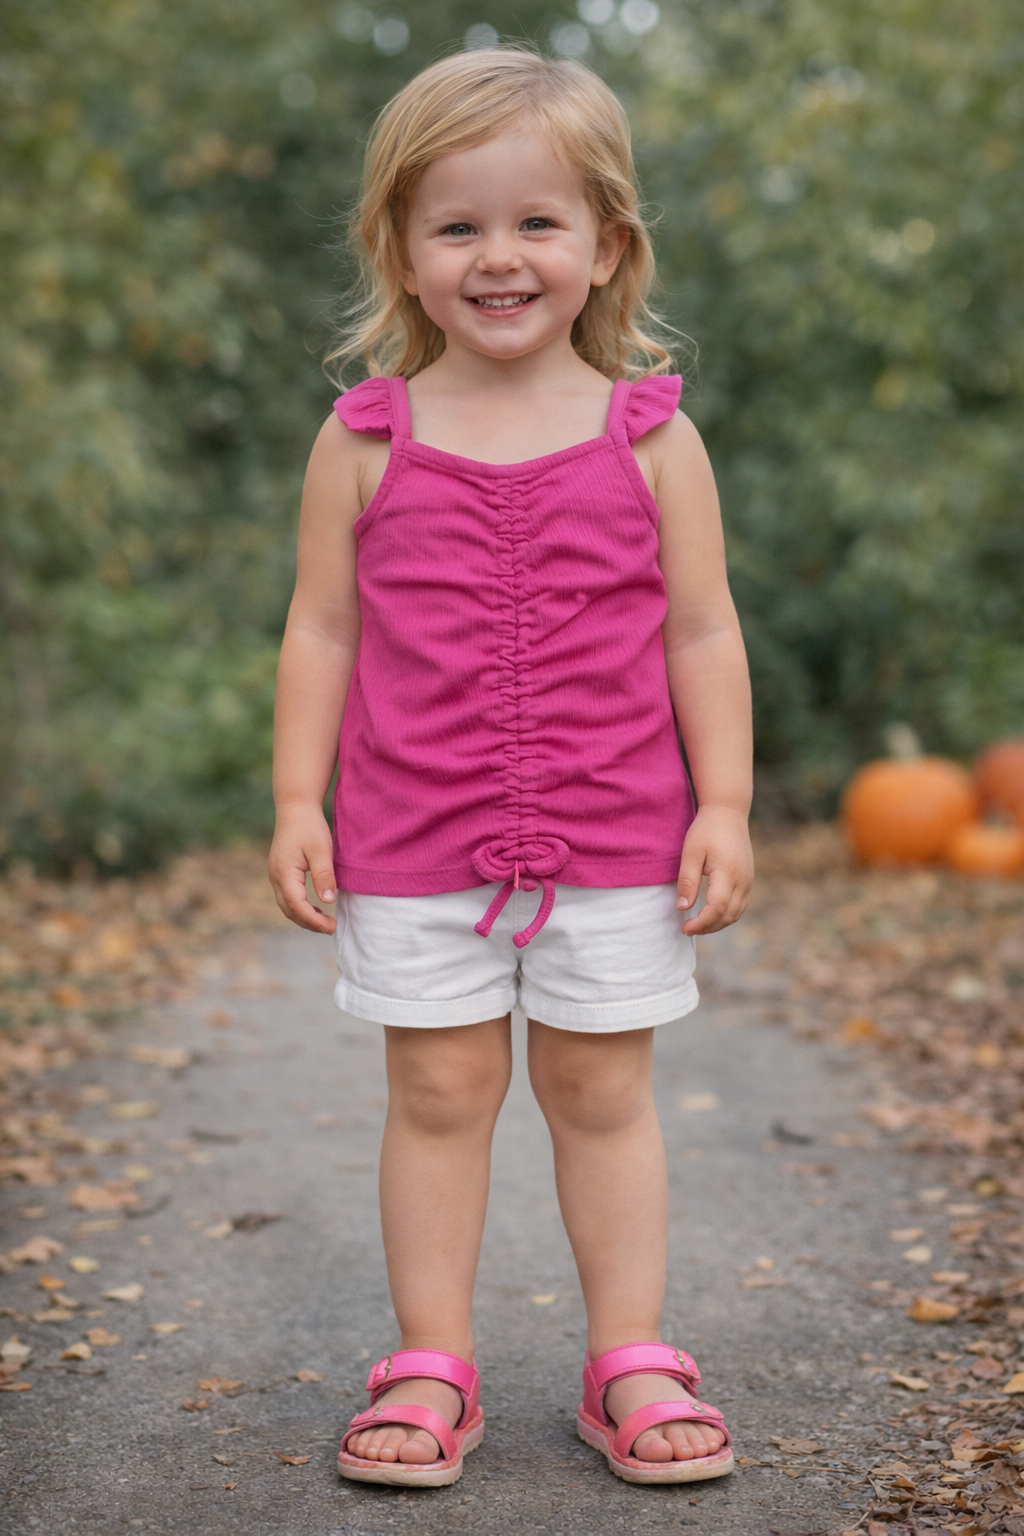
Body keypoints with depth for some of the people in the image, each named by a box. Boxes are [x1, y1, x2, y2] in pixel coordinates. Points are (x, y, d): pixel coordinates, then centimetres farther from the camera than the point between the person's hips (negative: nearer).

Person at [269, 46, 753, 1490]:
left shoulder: (653, 437, 0)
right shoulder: (366, 438, 0)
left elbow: (703, 630, 2)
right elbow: (322, 626, 3)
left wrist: (724, 804, -2)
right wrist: (298, 800, -1)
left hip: (616, 834, 0)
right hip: (413, 840, 0)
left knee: (603, 1091, 9)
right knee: (438, 1090, 7)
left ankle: (631, 1360, 22)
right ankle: (432, 1366, 20)